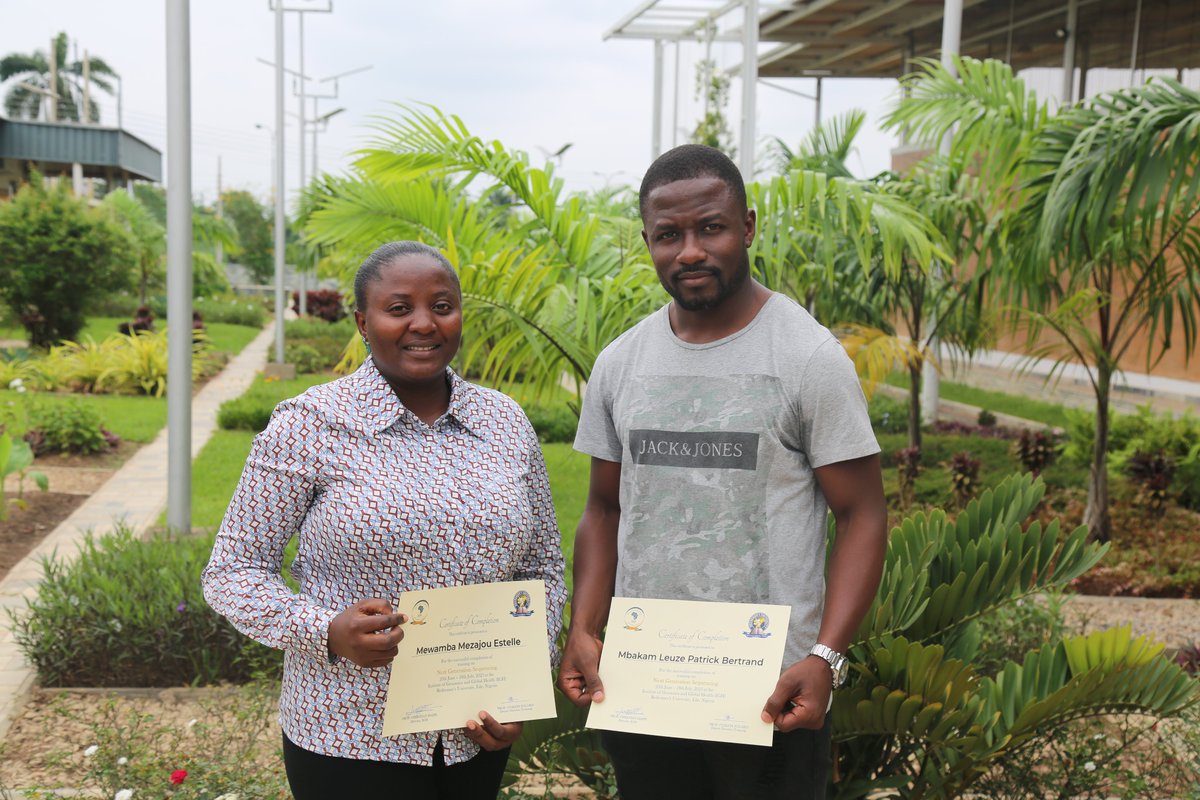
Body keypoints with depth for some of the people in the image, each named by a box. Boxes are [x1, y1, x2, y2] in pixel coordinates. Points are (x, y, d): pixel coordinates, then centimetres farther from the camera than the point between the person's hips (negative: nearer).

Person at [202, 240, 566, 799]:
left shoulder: (506, 422, 2)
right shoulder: (308, 424, -9)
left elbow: (541, 569, 10)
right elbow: (231, 573, -7)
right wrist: (327, 632, -22)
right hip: (349, 739, -3)